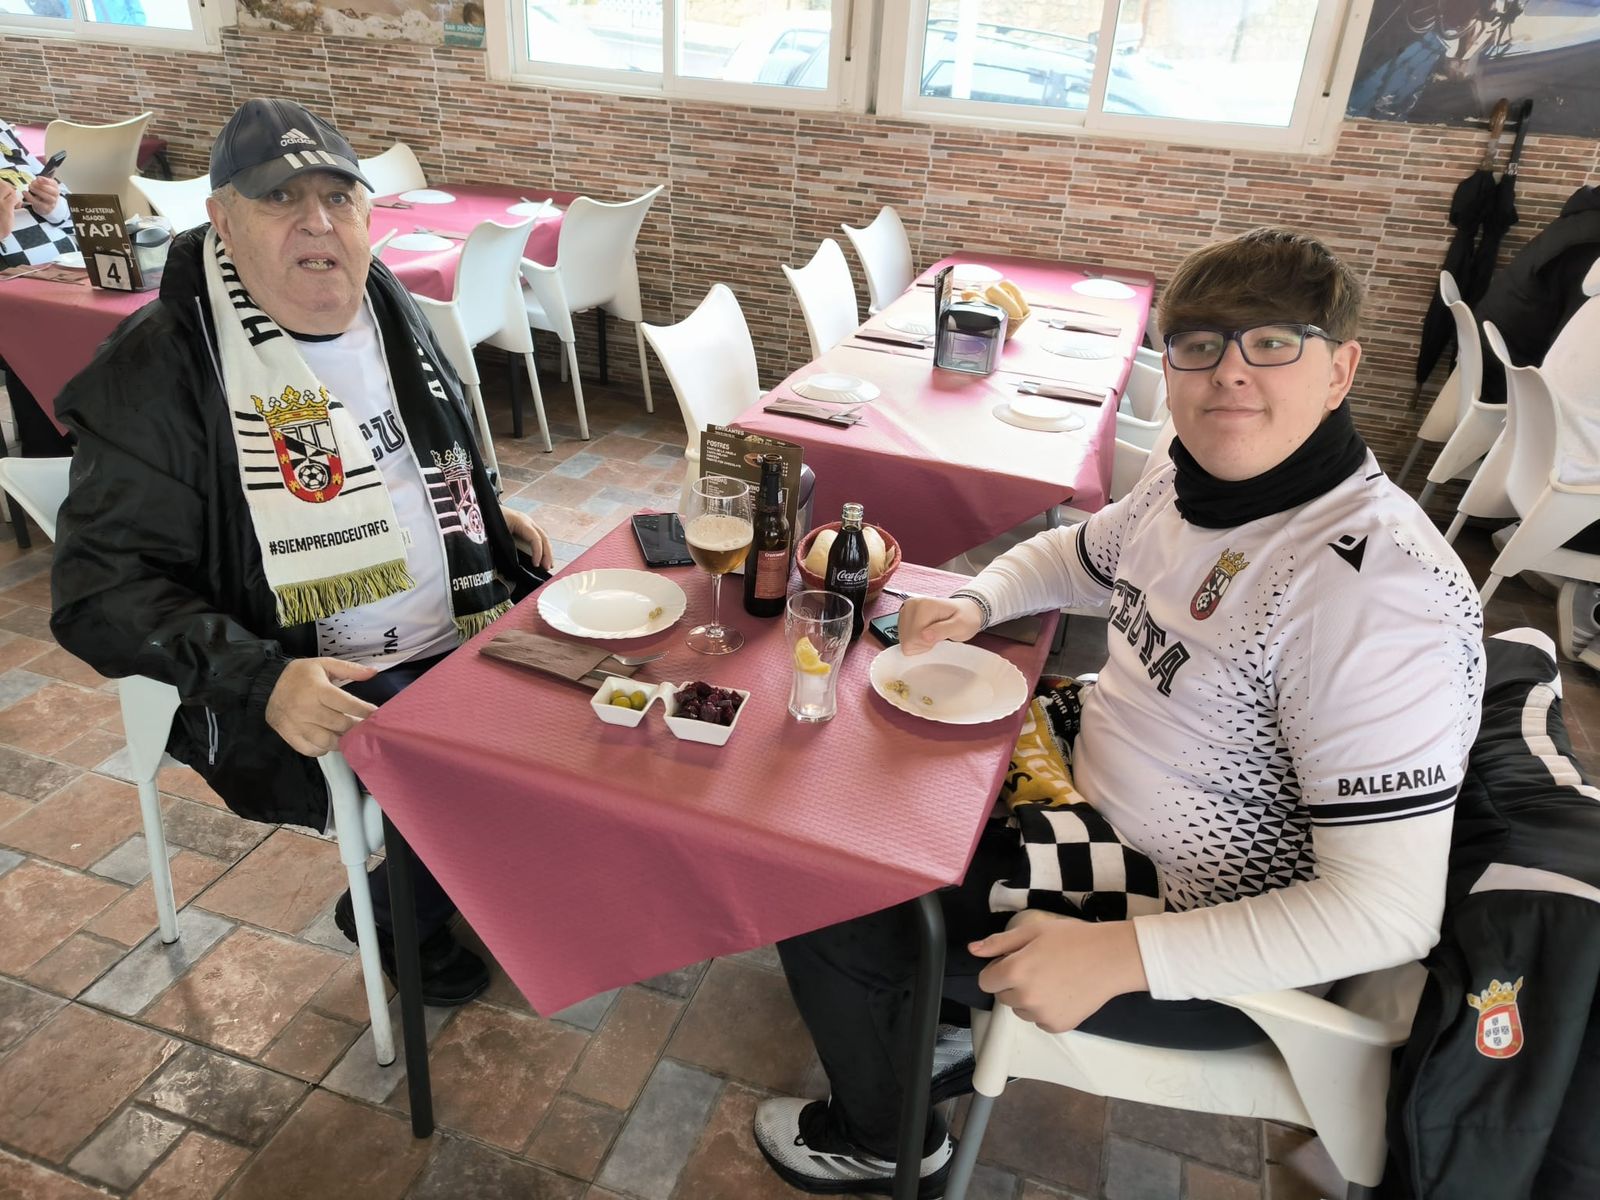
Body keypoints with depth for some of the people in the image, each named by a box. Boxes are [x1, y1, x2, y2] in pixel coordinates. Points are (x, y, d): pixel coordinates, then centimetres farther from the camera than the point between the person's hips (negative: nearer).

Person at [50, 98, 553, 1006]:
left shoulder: (389, 308, 6)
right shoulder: (159, 368, -14)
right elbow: (102, 588, -14)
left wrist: (488, 518, 6)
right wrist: (261, 681, -27)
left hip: (471, 633, 7)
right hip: (310, 692, -7)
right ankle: (395, 918, 11)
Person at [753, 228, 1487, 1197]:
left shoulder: (1377, 592, -30)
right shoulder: (1194, 484, -5)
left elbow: (1389, 913, -29)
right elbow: (1077, 558, 16)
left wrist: (1118, 953, -32)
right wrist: (975, 603, -4)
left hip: (1193, 926, -8)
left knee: (819, 909, -5)